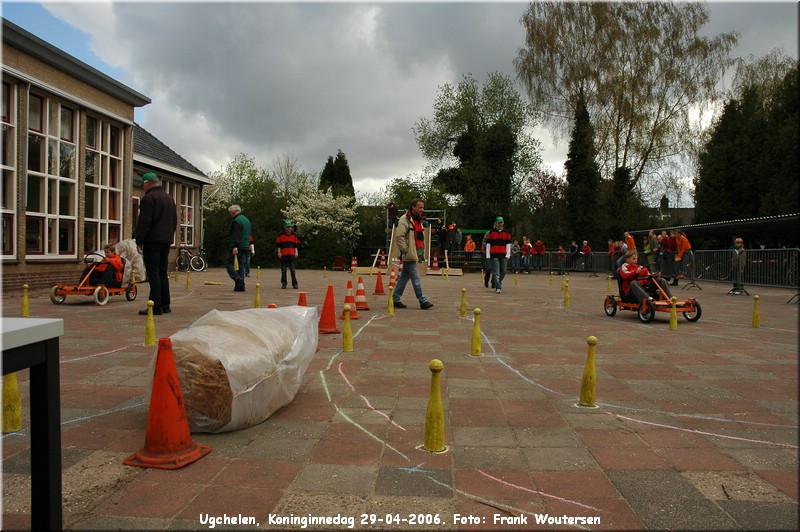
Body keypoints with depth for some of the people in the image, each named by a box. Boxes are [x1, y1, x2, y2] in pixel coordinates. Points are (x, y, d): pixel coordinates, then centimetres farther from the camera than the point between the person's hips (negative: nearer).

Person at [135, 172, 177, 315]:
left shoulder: (148, 198, -10)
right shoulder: (169, 198, 17)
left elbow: (143, 222, -15)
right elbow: (175, 221, 22)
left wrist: (139, 241, -9)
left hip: (152, 241, -8)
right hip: (166, 241, 8)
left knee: (153, 274, -6)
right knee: (163, 273, 13)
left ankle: (156, 307, -7)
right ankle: (165, 306, 15)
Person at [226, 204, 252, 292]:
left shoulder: (236, 221, -11)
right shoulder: (247, 220, 19)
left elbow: (237, 235, -21)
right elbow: (251, 231, 24)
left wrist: (235, 247, -27)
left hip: (237, 248, -8)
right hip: (246, 248, 8)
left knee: (228, 263, 0)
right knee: (242, 266, 9)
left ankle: (238, 279, -15)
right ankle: (241, 285, 7)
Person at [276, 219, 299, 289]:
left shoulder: (294, 235, 8)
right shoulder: (281, 235, 4)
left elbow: (296, 245, 10)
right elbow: (278, 245, 5)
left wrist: (296, 253, 3)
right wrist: (279, 252, -3)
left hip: (292, 255, 0)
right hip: (283, 255, 0)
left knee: (293, 270, 0)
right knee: (283, 270, 4)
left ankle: (294, 284, 4)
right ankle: (283, 283, 10)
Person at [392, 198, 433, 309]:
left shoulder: (419, 220, 18)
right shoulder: (405, 219, -11)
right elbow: (399, 236, -17)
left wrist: (422, 251, 17)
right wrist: (406, 250, -17)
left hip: (415, 254, 9)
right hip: (409, 255, -9)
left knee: (404, 277, 12)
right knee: (416, 278, -6)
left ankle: (395, 299, 19)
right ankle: (423, 300, -3)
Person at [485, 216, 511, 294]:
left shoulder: (506, 233, 9)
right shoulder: (491, 232, 5)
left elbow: (508, 244, 7)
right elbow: (488, 244, 4)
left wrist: (507, 255, -2)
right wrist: (488, 256, -1)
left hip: (503, 255, 3)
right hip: (494, 255, -2)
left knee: (503, 272, 7)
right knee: (496, 272, -8)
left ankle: (497, 283, 30)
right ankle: (498, 287, -8)